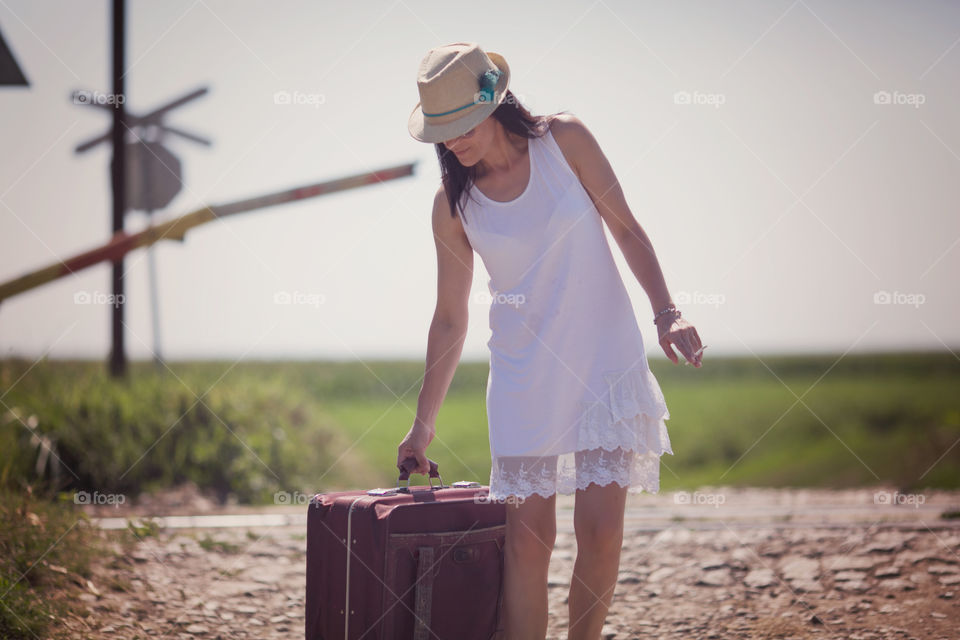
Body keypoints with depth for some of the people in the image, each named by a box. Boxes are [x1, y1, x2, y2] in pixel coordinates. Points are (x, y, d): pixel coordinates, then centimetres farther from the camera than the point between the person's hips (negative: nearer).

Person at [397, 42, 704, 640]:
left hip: (607, 356, -1)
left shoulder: (564, 139, -3)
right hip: (525, 368, 1)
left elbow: (626, 230, 4)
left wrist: (666, 312, -9)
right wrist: (423, 424, 8)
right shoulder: (453, 203, 0)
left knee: (601, 529, -7)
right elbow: (451, 319, 7)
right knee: (528, 536, -6)